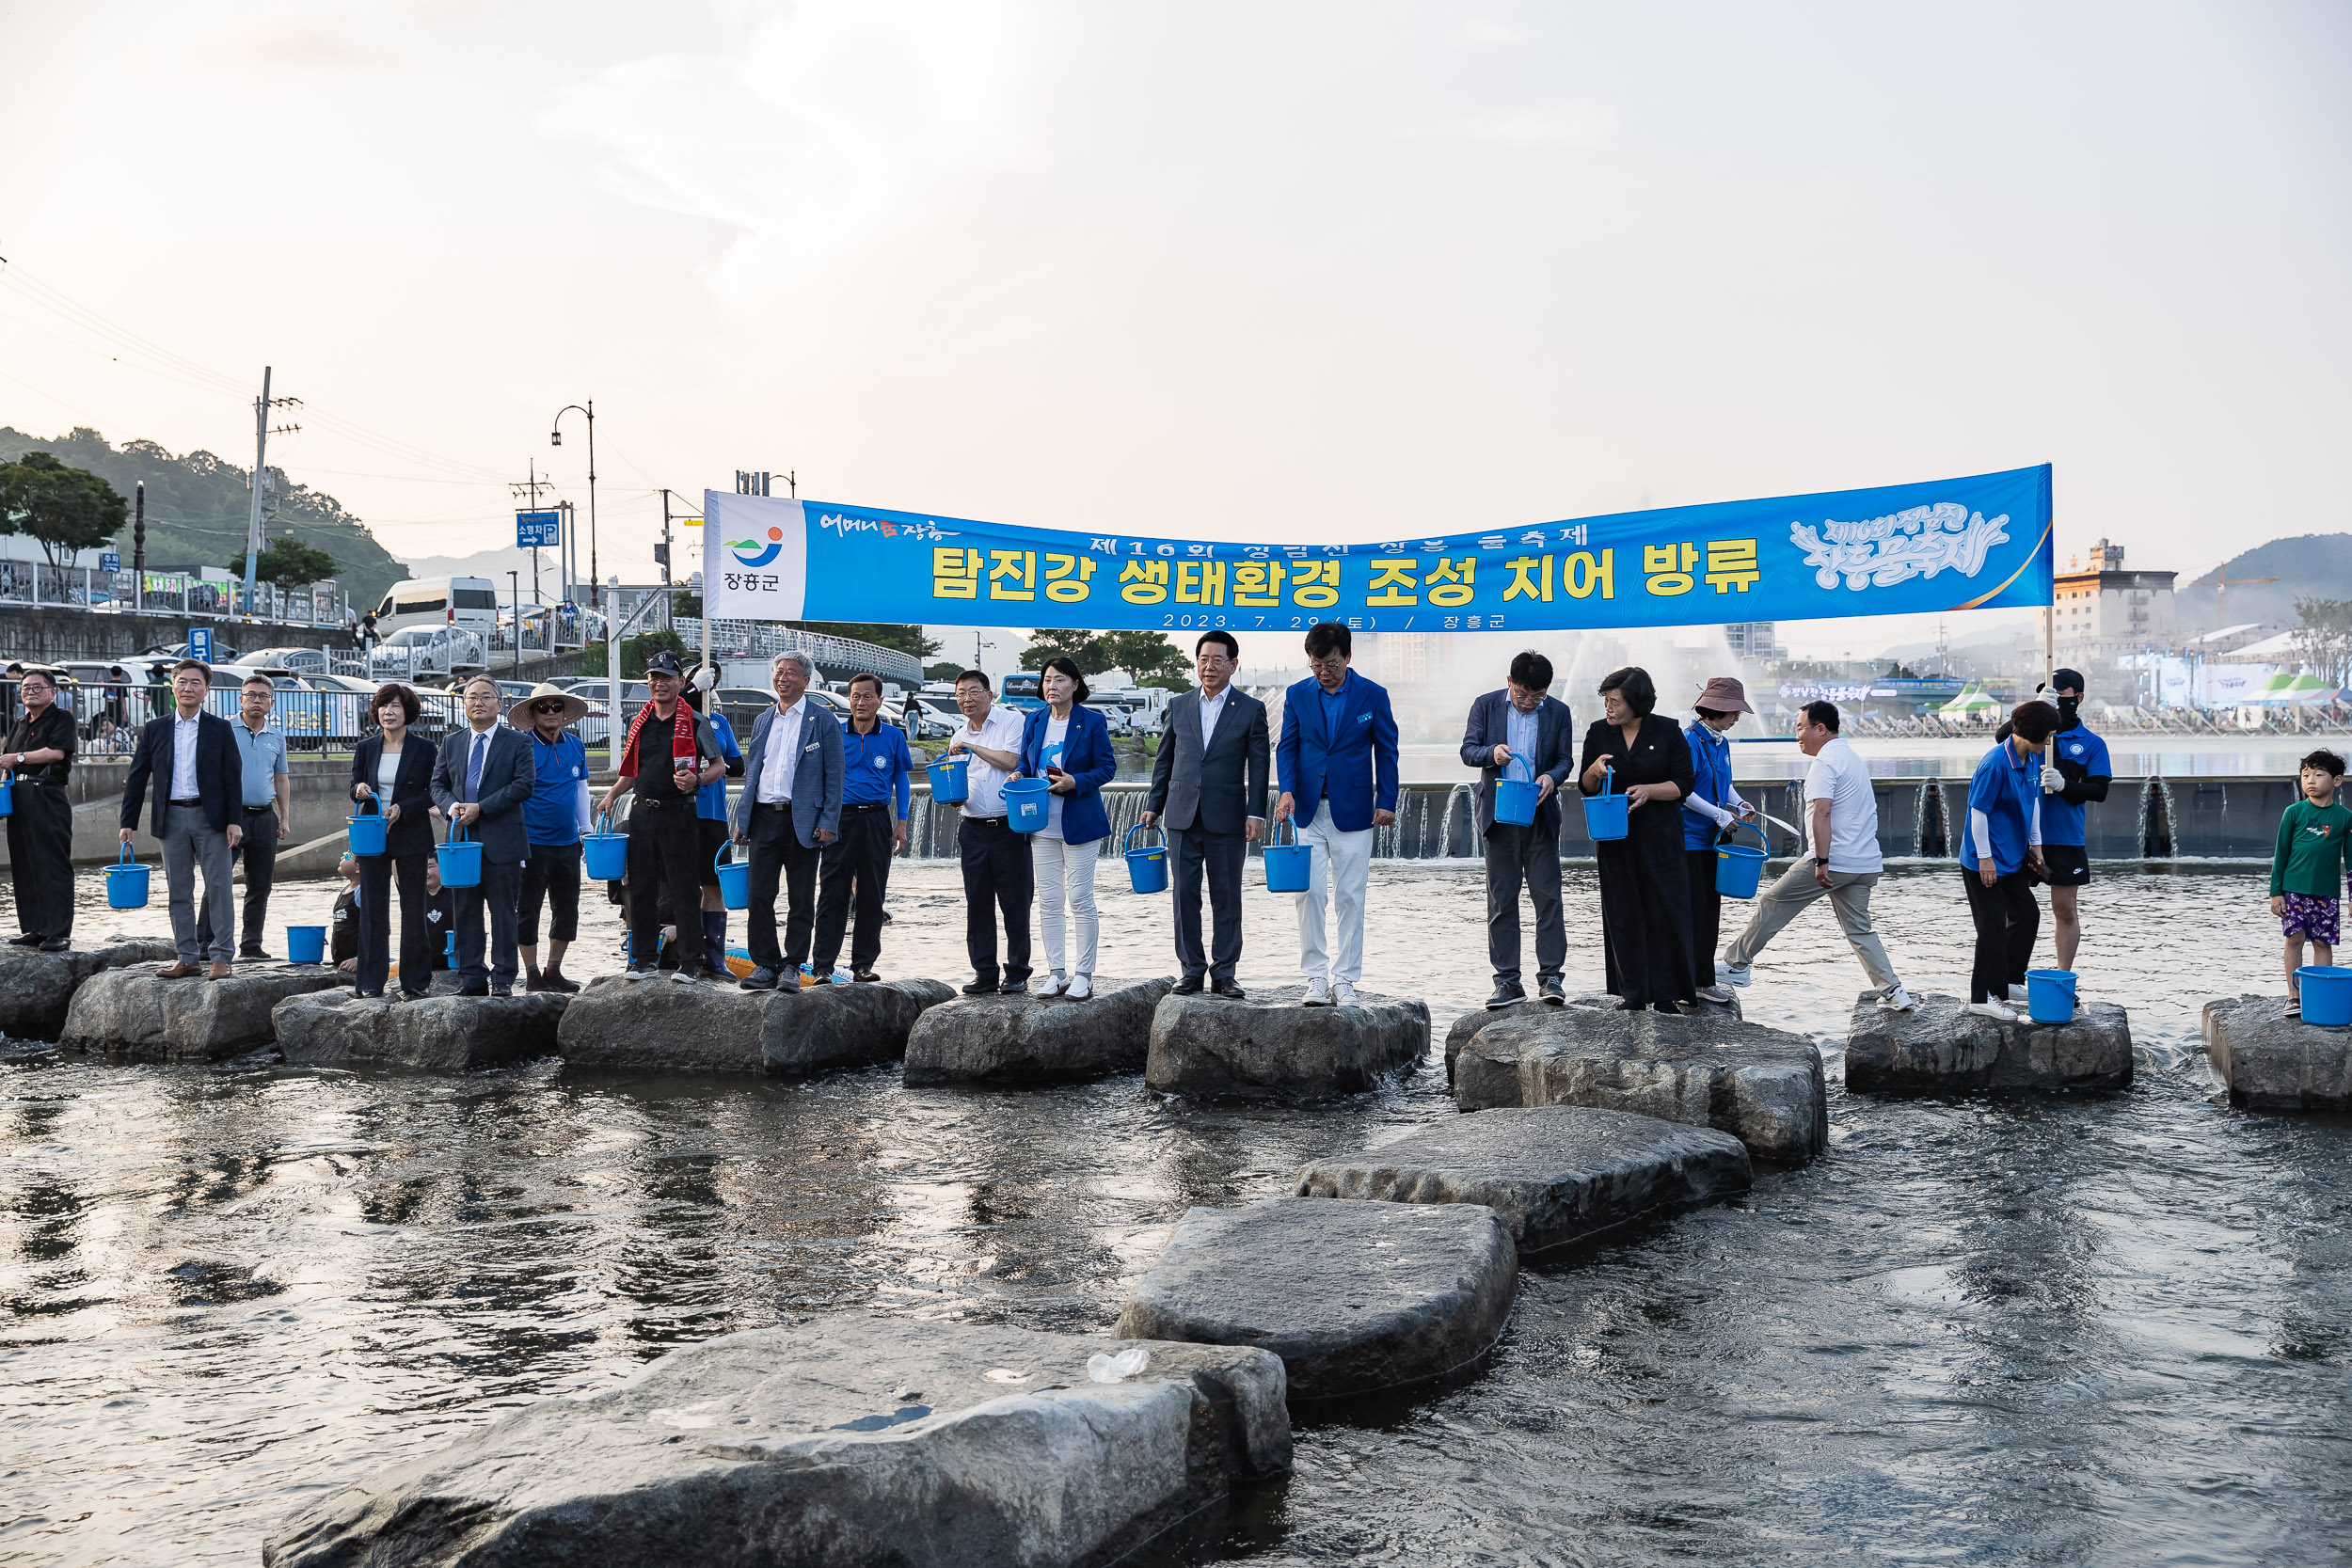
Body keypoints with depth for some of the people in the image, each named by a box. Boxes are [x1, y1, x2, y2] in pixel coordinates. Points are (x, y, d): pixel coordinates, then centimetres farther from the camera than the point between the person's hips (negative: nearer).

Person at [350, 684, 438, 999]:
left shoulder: (424, 749, -1)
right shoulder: (365, 748, 6)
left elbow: (433, 793, -3)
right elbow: (354, 789, 10)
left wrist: (402, 808, -16)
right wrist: (360, 791, -13)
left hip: (411, 836, -2)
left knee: (413, 908, 2)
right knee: (372, 908, 4)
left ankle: (414, 980, 10)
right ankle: (371, 981, 10)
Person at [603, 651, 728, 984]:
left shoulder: (695, 722, -2)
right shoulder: (639, 722, 13)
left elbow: (719, 766, 1)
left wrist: (696, 780, -17)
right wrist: (612, 794, 10)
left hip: (678, 814, -5)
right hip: (642, 813, 5)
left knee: (684, 889, -3)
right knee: (641, 887, 7)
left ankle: (689, 962, 3)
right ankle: (645, 959, 16)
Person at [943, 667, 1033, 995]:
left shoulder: (1011, 720, -1)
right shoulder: (959, 737, 17)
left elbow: (1011, 761, -13)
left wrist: (973, 747, -7)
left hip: (1009, 826, -5)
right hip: (973, 829, 5)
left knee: (1015, 901, -2)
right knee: (977, 903, 6)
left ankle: (1017, 974, 6)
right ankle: (985, 974, 13)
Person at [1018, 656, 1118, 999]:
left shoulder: (1092, 722, -5)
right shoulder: (1034, 721, 9)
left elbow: (1107, 767, -4)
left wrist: (1075, 782, -18)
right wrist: (1019, 776, -4)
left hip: (1079, 823, -4)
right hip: (1042, 825, 5)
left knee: (1080, 900, -2)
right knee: (1048, 901, 6)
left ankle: (1083, 975, 6)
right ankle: (1056, 973, 14)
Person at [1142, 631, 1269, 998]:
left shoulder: (1251, 709, 2)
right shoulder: (1179, 706, 10)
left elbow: (1259, 765, 0)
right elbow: (1164, 759, 14)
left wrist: (1256, 814, -8)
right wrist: (1154, 804, 10)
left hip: (1227, 819, -2)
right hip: (1182, 816, 2)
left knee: (1226, 898, 3)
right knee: (1185, 894, 3)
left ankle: (1224, 973, 11)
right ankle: (1191, 969, 12)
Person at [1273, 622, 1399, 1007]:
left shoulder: (1373, 696, 0)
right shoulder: (1297, 695, 4)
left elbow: (1386, 751, 4)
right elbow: (1287, 747, 4)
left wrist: (1386, 801, -3)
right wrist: (1287, 790, -11)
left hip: (1353, 811, -1)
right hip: (1308, 811, 1)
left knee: (1350, 897, 2)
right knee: (1309, 893, -2)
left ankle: (1344, 979, 9)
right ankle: (1316, 976, 6)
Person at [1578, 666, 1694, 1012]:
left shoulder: (1667, 731, -2)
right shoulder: (1599, 732, 5)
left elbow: (1683, 784, -3)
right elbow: (1586, 787, 9)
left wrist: (1648, 790, -18)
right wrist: (1595, 771, -13)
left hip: (1659, 836, -2)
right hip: (1615, 837, 2)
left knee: (1664, 911, -2)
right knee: (1623, 912, 4)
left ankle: (1665, 993, 6)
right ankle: (1632, 993, 11)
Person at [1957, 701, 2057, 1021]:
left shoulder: (2030, 760, 4)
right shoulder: (1995, 764, -23)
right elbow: (1978, 811, -21)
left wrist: (2035, 844, 16)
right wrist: (1985, 857, -19)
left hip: (2013, 858, 9)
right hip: (1986, 861, -9)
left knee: (2027, 915, 16)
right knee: (1992, 928, -4)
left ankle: (2006, 981, 29)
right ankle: (1982, 998, 7)